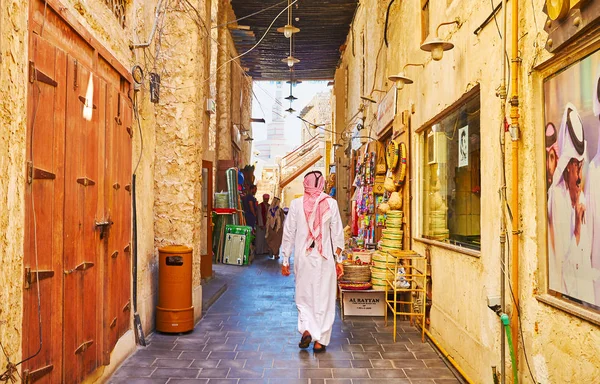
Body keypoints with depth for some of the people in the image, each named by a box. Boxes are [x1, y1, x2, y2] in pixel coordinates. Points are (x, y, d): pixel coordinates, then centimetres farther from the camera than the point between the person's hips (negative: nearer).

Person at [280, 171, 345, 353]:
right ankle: (320, 341, 12)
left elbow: (289, 233, -1)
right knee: (324, 298, 8)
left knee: (304, 296, 16)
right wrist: (338, 260, 7)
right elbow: (337, 233, -1)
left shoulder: (296, 204, -3)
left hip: (303, 258, 0)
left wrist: (285, 260, 7)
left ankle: (306, 330, -2)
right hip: (325, 258, 0)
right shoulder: (330, 203, -3)